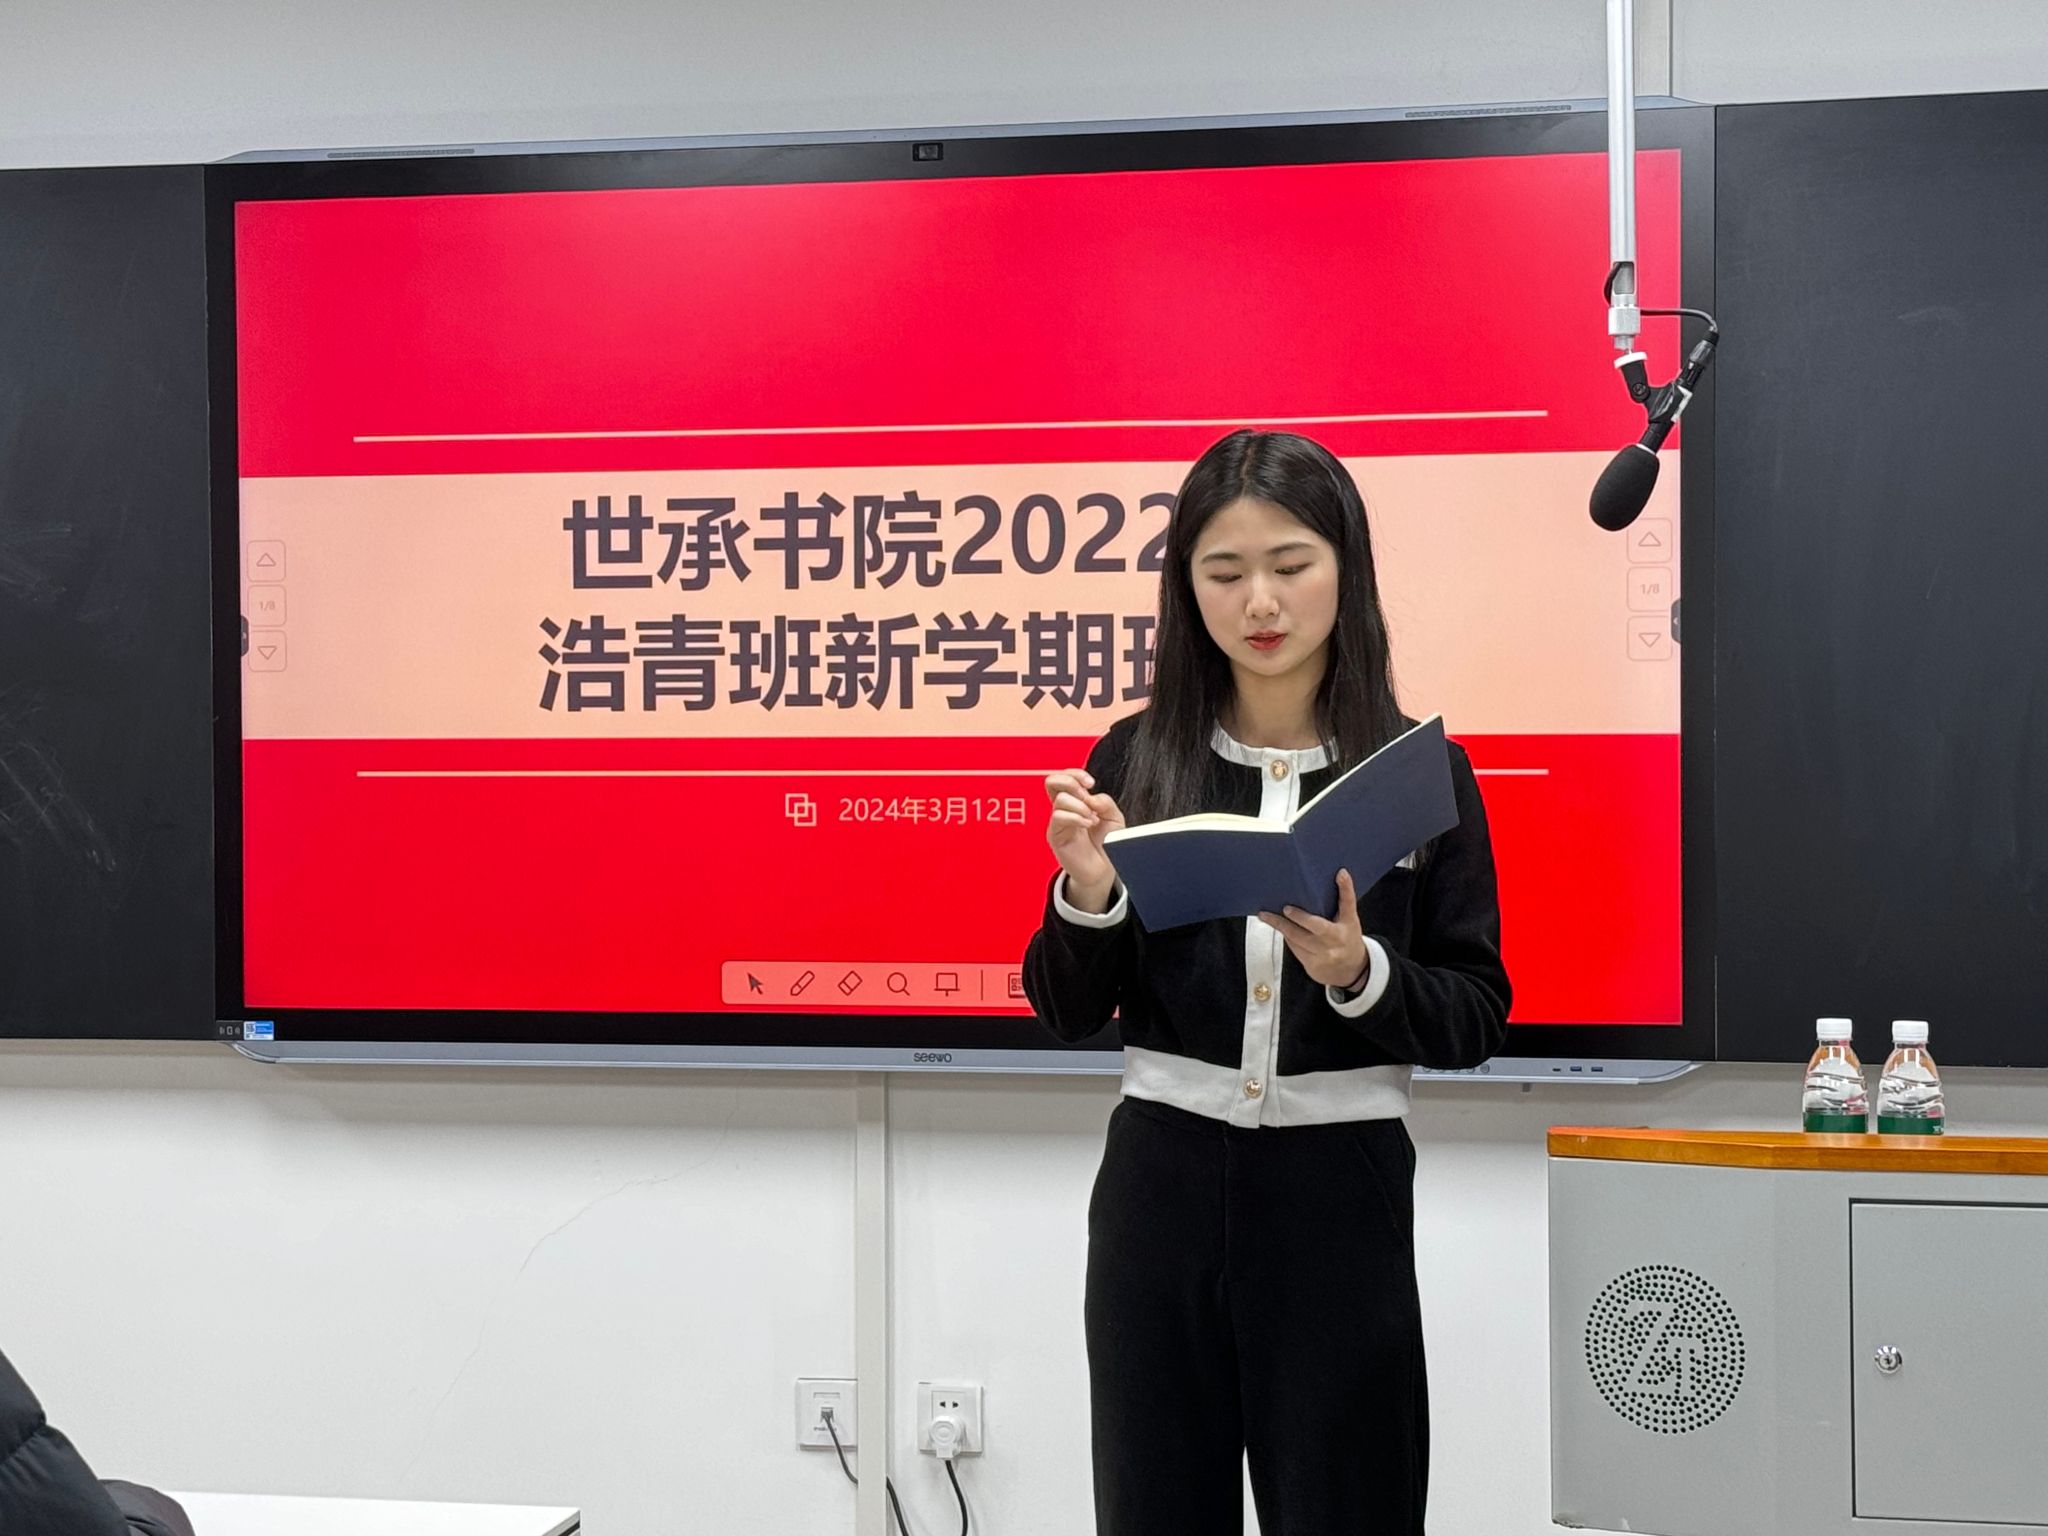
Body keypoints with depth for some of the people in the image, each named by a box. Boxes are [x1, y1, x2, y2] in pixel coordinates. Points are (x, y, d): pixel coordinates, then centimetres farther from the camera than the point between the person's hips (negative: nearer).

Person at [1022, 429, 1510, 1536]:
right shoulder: (1136, 761, 1)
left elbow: (1476, 1018, -1)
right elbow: (1067, 1013, 4)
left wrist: (1358, 972, -19)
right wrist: (1086, 893, -15)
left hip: (1340, 1193, -1)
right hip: (1161, 1185, 1)